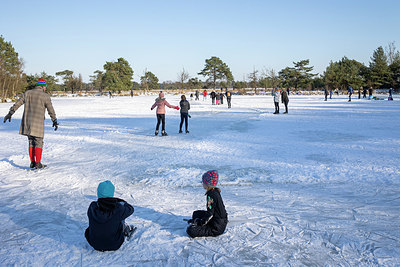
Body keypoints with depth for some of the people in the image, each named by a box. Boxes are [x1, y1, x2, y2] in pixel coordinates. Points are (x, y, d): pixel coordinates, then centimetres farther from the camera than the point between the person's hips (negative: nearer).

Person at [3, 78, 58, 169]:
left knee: (31, 142, 13)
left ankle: (32, 162, 15)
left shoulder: (27, 93, 9)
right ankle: (38, 163, -3)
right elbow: (51, 110, -3)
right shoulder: (45, 96, -4)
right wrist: (54, 121, 5)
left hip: (27, 122, 5)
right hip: (37, 123, -5)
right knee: (39, 143, 1)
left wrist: (10, 113, 18)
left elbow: (17, 104, 11)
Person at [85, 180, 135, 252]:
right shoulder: (118, 209, -25)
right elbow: (130, 209, -4)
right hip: (114, 245, -2)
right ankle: (127, 230, 43)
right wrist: (122, 202, 14)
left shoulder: (92, 207, -19)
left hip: (95, 245, 2)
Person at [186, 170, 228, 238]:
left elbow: (210, 213, -22)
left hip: (217, 227, -10)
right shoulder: (215, 192, 7)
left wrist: (200, 222, -12)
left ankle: (211, 232, -12)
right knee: (195, 213, 26)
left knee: (191, 230, -19)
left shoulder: (212, 195, -22)